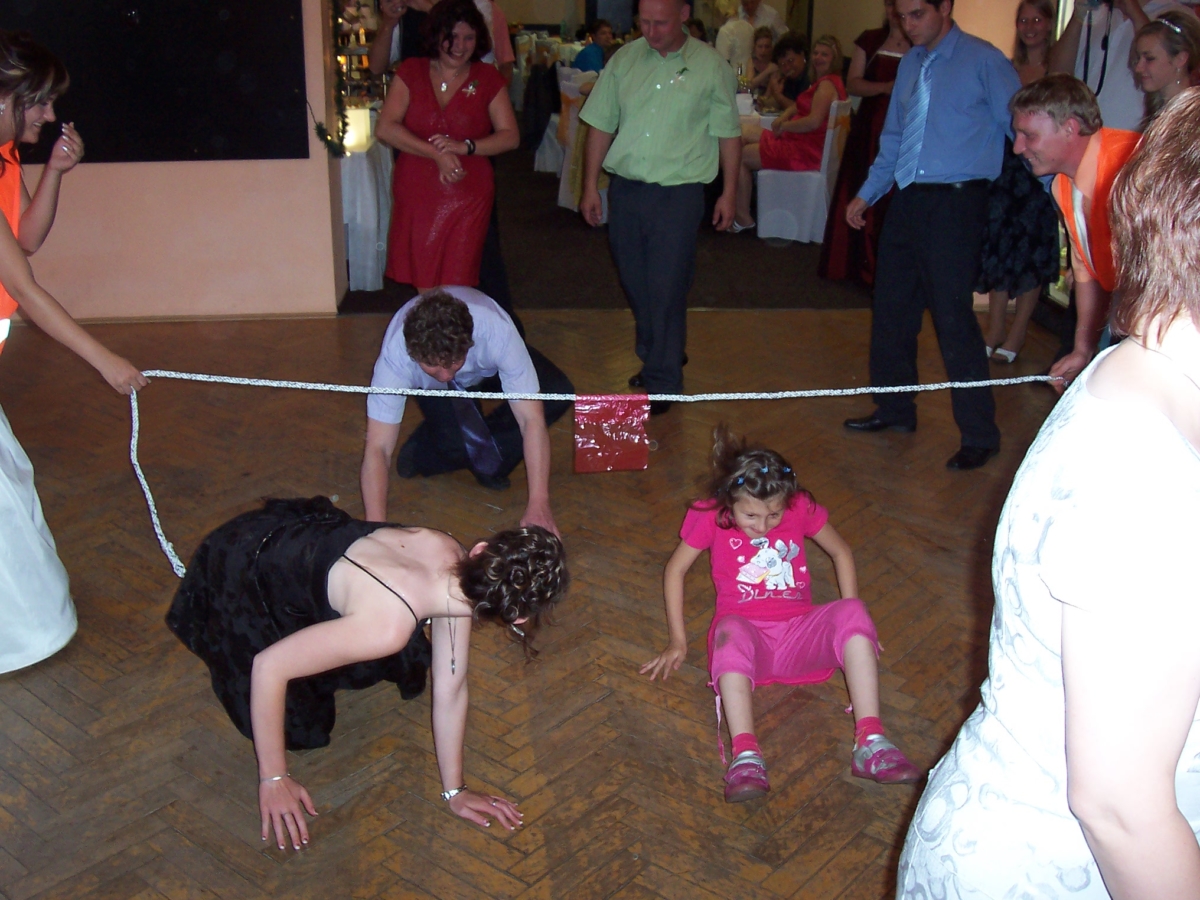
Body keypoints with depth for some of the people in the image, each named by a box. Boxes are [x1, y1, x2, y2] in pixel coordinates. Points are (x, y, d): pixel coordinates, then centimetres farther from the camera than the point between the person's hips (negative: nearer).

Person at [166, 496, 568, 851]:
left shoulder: (453, 557, -20)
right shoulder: (388, 625, -42)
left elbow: (451, 689, -9)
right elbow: (269, 666, -33)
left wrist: (455, 789, 0)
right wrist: (274, 779, -21)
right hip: (240, 576, -6)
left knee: (409, 670, 13)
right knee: (303, 727, 3)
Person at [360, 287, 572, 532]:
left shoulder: (497, 331, -42)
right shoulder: (395, 353, -40)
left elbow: (532, 419, -40)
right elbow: (378, 448, -39)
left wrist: (538, 505, -46)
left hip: (490, 368, 2)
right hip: (433, 389, -2)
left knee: (559, 394, -25)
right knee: (455, 441, -31)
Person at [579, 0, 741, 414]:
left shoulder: (711, 67, -2)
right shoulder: (624, 60, 5)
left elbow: (729, 134, 4)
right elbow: (601, 126, 8)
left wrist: (728, 193, 1)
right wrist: (590, 186, 5)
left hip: (678, 193, -4)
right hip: (624, 189, 4)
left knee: (666, 290, -2)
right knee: (635, 285, 14)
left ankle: (663, 382, 10)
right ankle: (656, 359, 35)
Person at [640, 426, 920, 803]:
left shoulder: (800, 508, 2)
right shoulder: (710, 516, -3)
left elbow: (841, 551, 16)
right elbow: (675, 569, 8)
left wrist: (850, 623, 9)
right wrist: (678, 641, 5)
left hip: (799, 634, 2)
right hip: (747, 630, -2)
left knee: (851, 614, -30)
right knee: (731, 634, -40)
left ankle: (870, 744, -37)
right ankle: (745, 757, -53)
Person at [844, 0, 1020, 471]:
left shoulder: (983, 62, -7)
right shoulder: (910, 64, 14)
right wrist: (867, 194, 21)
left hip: (955, 203, -7)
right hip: (907, 199, 7)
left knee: (953, 317, -8)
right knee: (891, 309, 12)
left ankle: (979, 435, 3)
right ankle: (895, 409, 29)